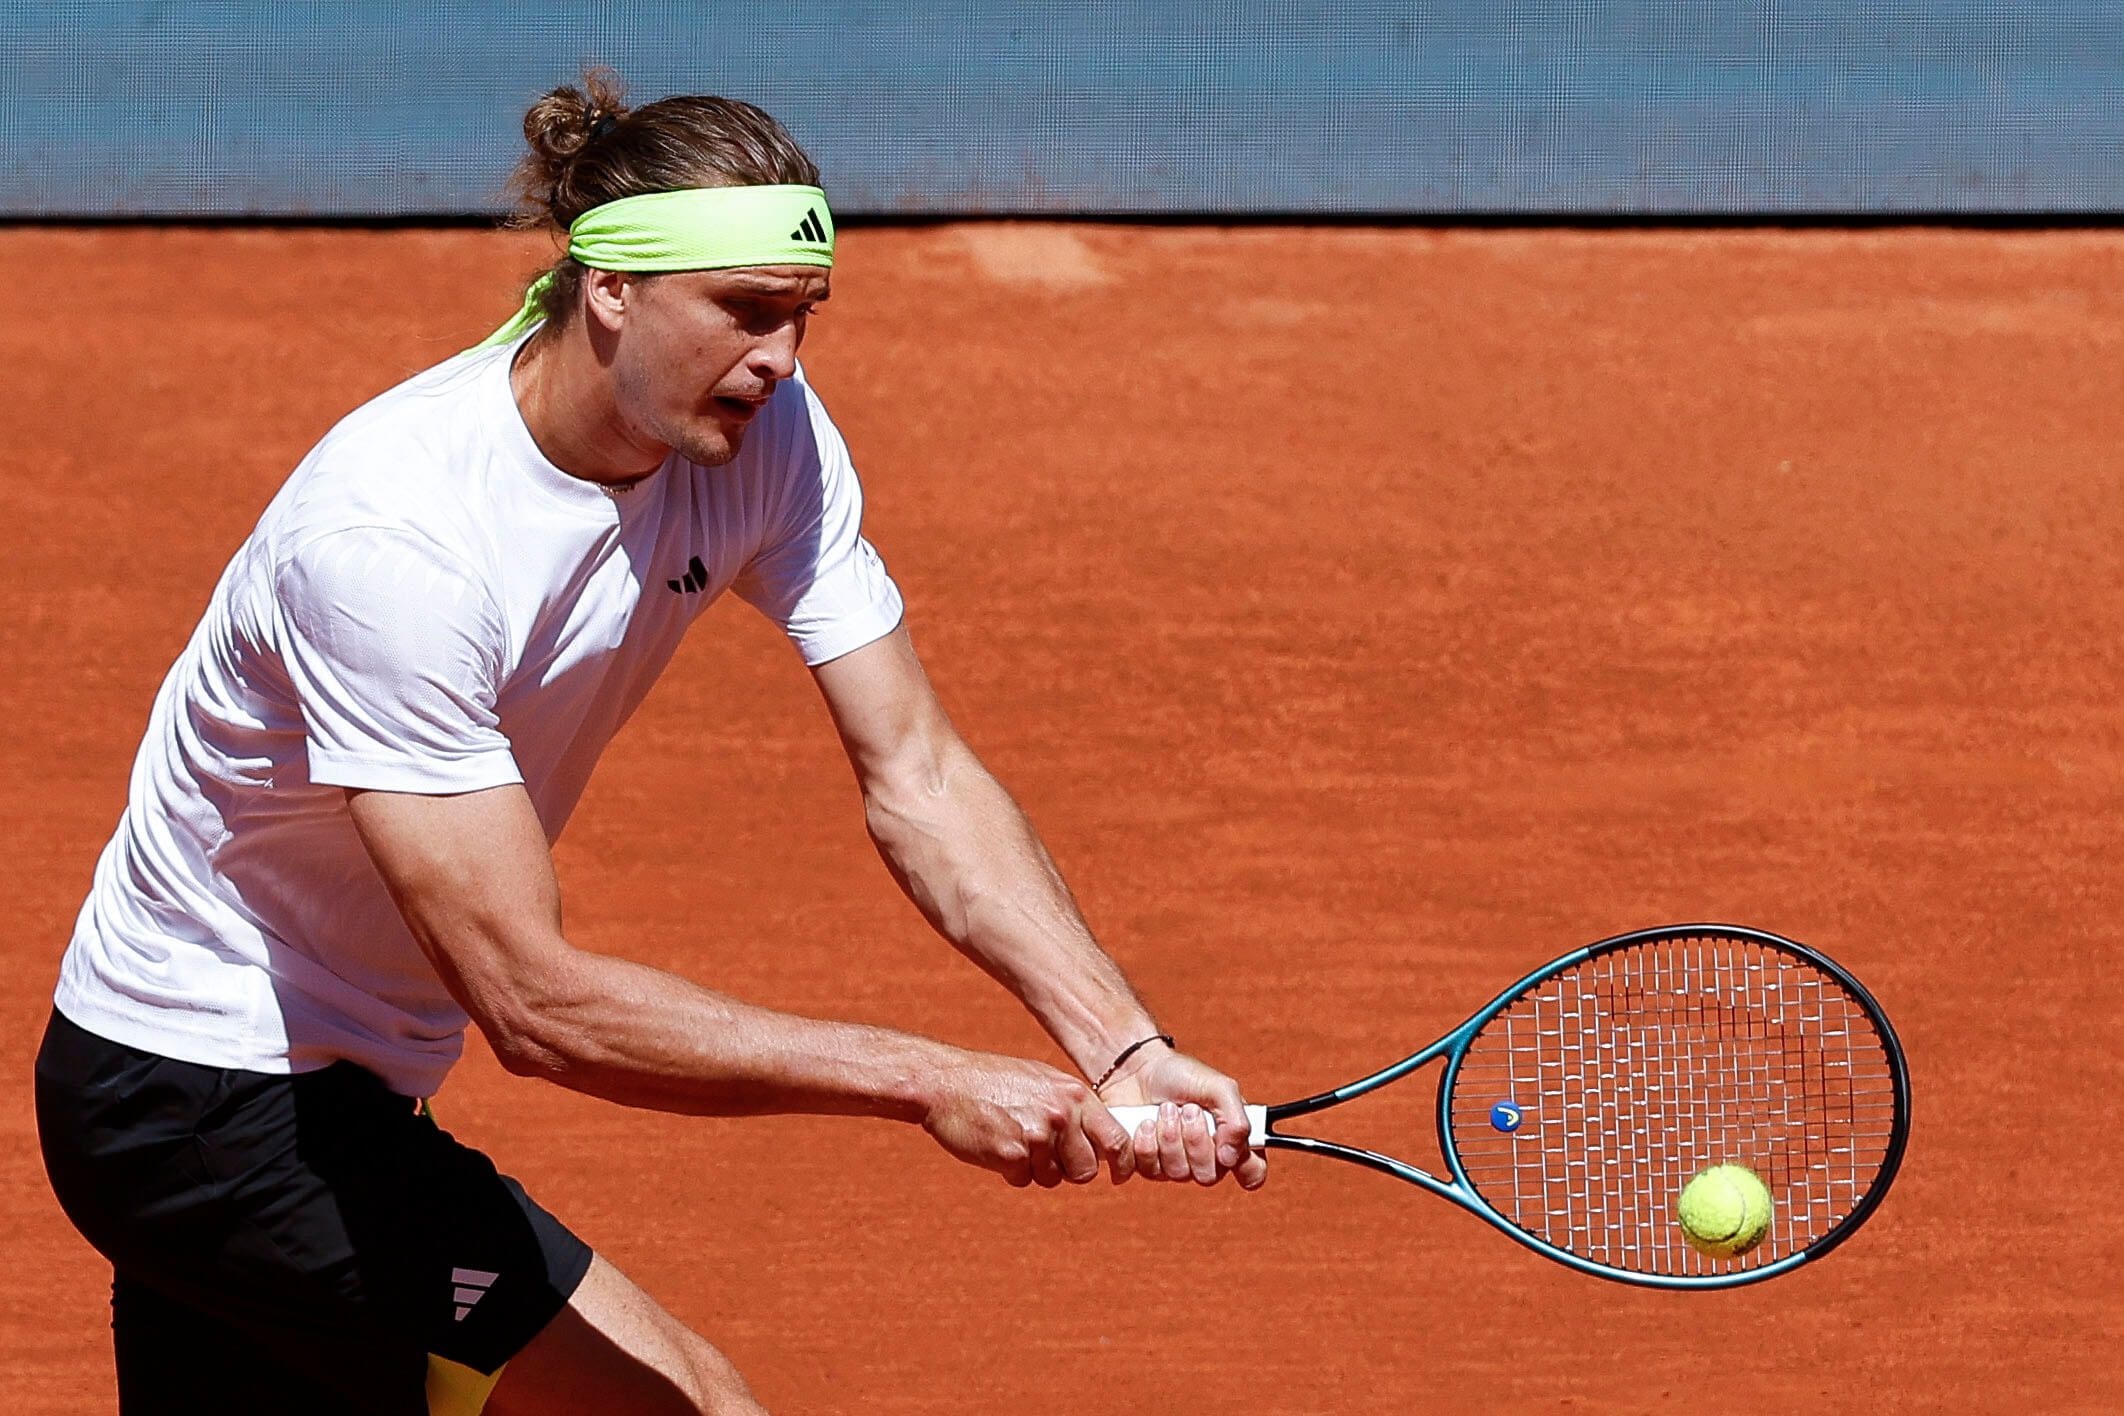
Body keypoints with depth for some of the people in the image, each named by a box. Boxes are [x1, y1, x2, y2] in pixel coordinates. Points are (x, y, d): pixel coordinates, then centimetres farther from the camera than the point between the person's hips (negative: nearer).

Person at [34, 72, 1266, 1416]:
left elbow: (916, 773, -8)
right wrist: (933, 1081, -36)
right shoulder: (387, 540, -32)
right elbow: (533, 1000, -33)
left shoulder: (767, 435, -9)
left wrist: (1125, 1046, -23)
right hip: (201, 1100, -8)